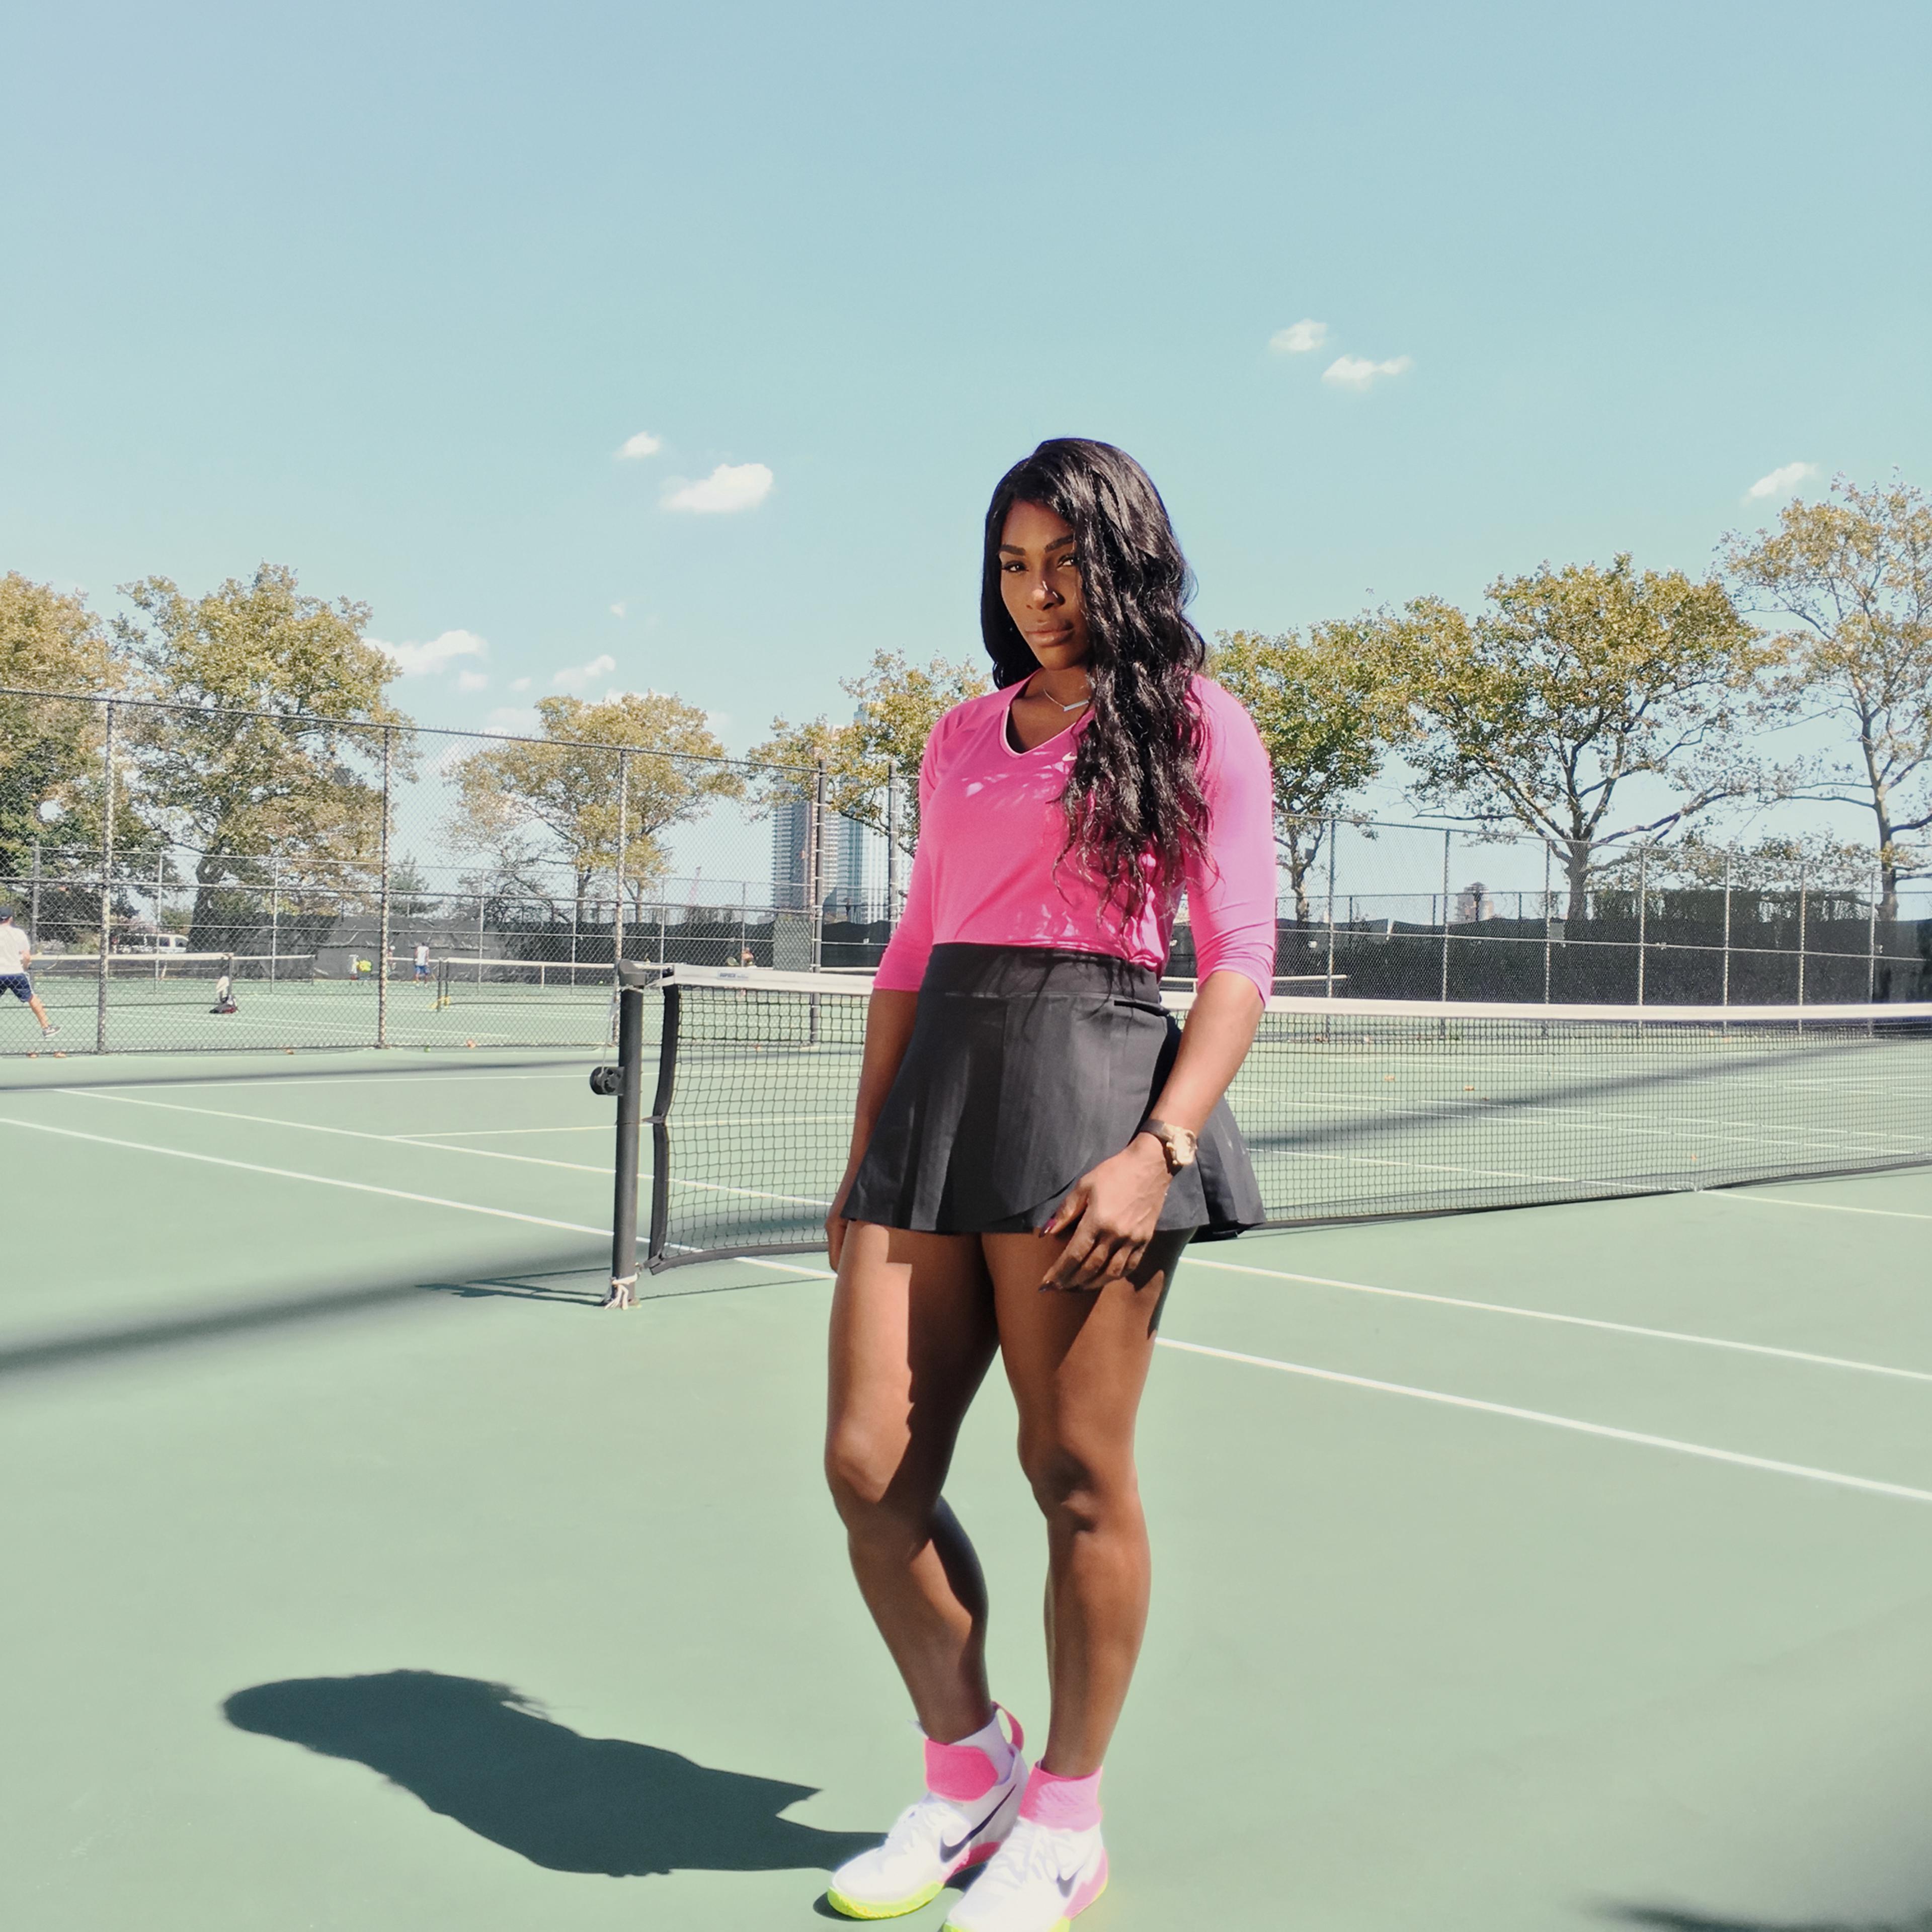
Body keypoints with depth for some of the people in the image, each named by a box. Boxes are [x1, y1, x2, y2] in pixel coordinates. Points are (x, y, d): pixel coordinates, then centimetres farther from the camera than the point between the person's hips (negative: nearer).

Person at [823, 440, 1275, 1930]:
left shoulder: (1195, 722, 4)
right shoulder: (962, 738, 20)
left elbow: (1242, 960, -3)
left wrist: (1158, 1150, -16)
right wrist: (863, 1157, 15)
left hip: (1095, 1076, -5)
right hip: (936, 1090, 6)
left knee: (1076, 1470, 1)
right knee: (869, 1466, 2)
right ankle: (968, 1773, 24)